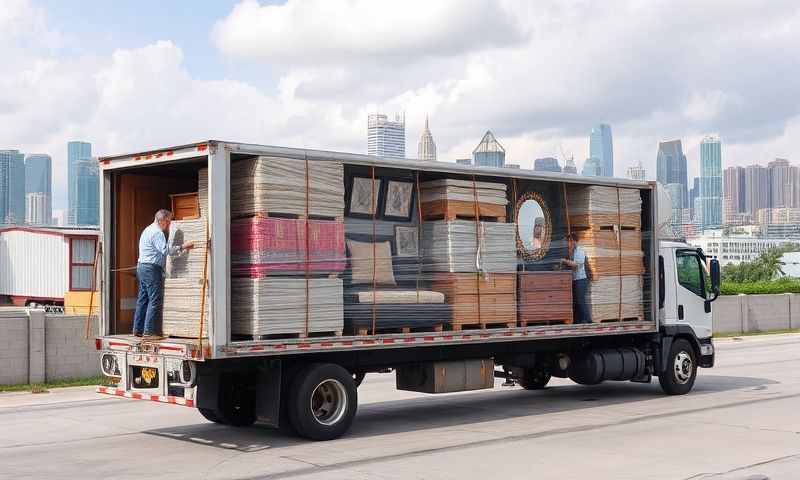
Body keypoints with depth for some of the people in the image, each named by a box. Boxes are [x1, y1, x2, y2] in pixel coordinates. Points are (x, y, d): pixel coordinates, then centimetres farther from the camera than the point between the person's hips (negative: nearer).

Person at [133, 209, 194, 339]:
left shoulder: (148, 230, 20)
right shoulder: (157, 232, -13)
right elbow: (166, 250, -22)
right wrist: (182, 247, -18)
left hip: (142, 266, 11)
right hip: (152, 269, -11)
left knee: (143, 298, 13)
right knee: (155, 300, -9)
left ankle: (138, 329, 15)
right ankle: (149, 331, -11)